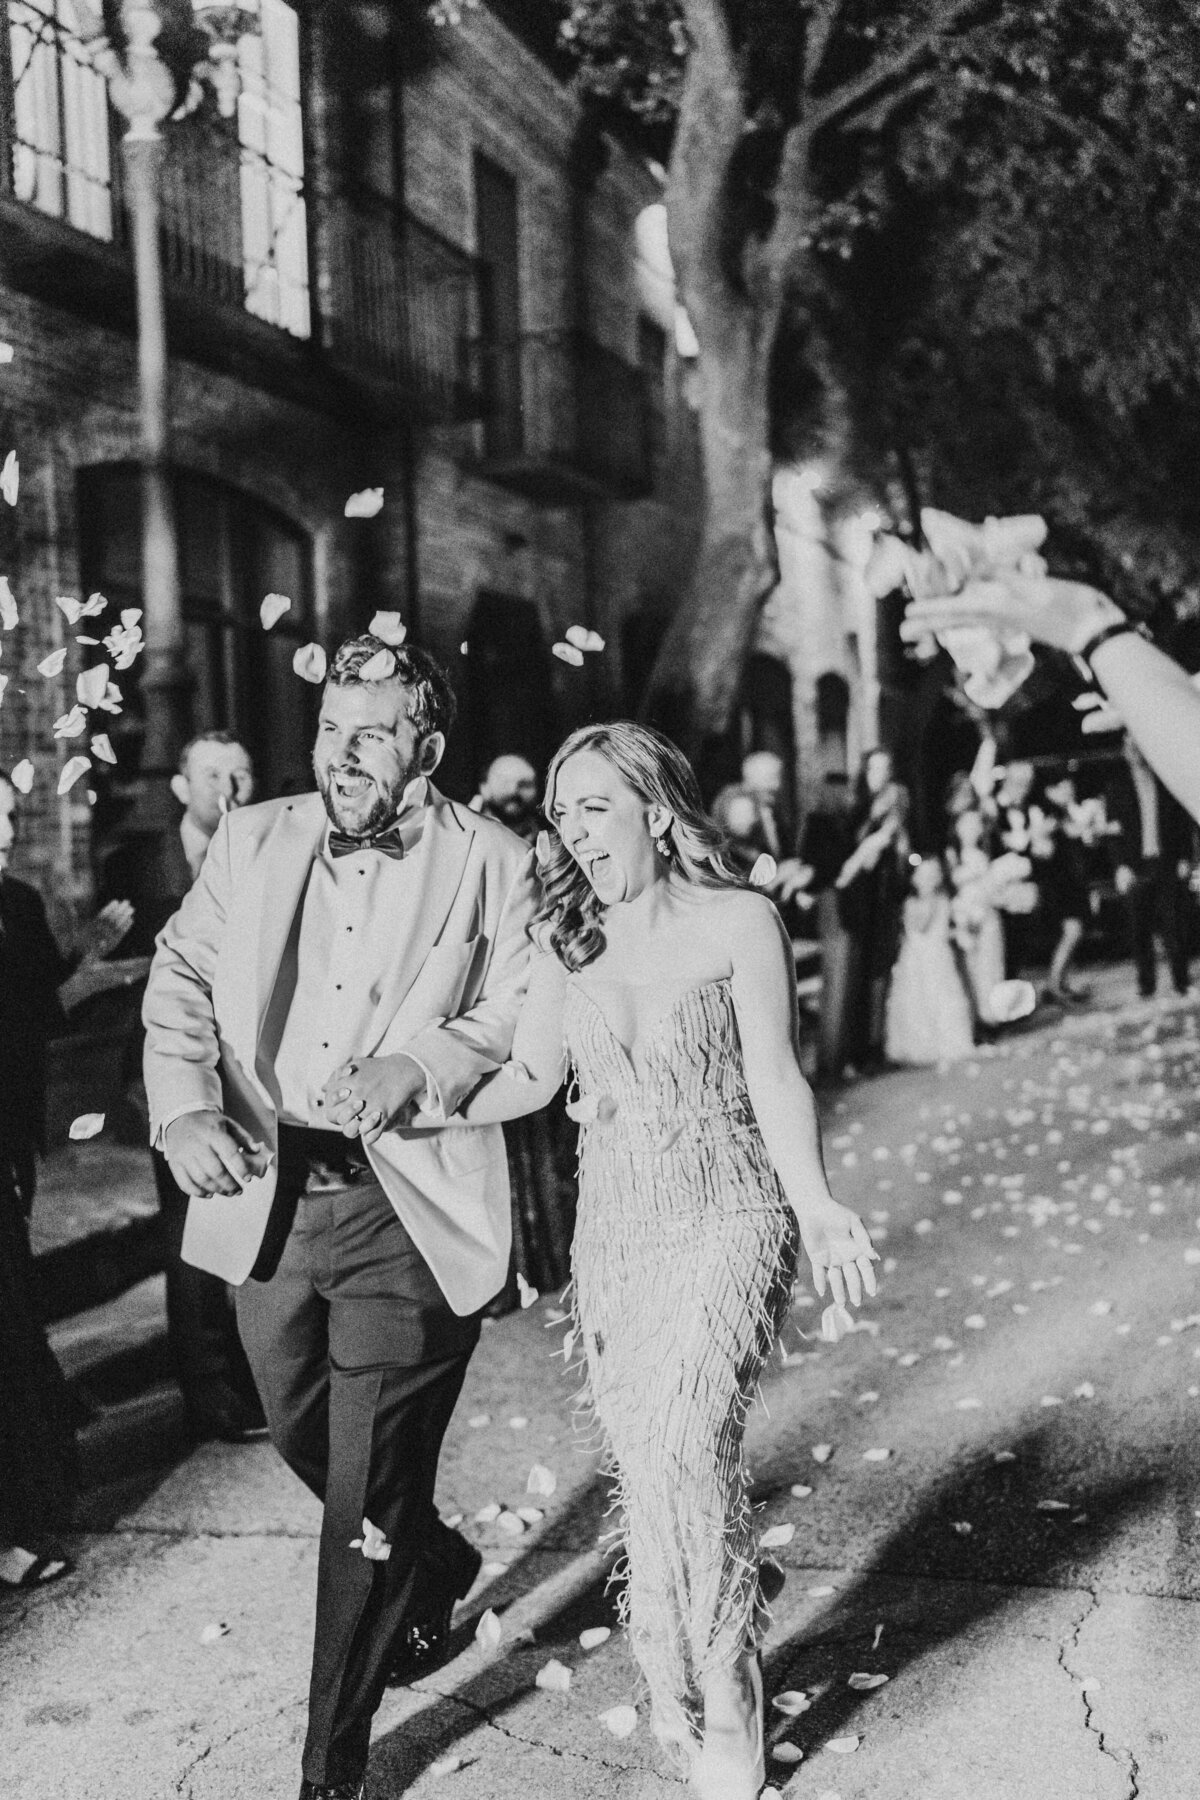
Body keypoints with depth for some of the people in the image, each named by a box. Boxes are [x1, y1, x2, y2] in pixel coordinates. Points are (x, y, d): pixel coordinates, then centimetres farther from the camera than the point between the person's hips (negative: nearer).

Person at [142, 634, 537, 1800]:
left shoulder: (492, 864, -3)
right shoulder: (251, 842, 7)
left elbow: (524, 1018, -5)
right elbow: (179, 983, 5)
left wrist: (418, 1062, -23)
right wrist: (184, 1110, -12)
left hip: (407, 1210, -4)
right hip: (265, 1192, 5)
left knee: (368, 1497, 0)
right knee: (304, 1442, 21)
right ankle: (435, 1568, 52)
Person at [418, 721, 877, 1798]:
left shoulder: (738, 921, -4)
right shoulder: (565, 940, 8)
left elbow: (776, 1080, -7)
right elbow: (527, 1079, 9)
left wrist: (815, 1206, -20)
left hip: (728, 1221, -4)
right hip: (614, 1233, 4)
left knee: (687, 1446, -17)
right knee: (644, 1467, 6)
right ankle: (674, 1694, 23)